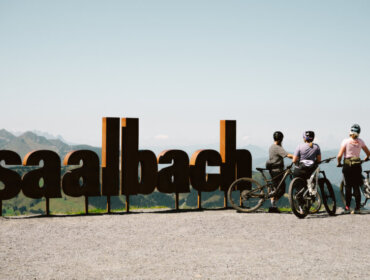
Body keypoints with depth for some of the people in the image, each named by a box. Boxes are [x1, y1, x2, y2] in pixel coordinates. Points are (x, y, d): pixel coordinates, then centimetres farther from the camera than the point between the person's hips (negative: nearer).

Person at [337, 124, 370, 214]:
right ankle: (357, 208, 4)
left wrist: (339, 163, 4)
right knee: (356, 187, 7)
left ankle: (347, 207, 8)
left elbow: (340, 155, -15)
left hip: (347, 166, -2)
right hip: (357, 165, 3)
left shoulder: (346, 141, -9)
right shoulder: (360, 141, 1)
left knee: (348, 187, 6)